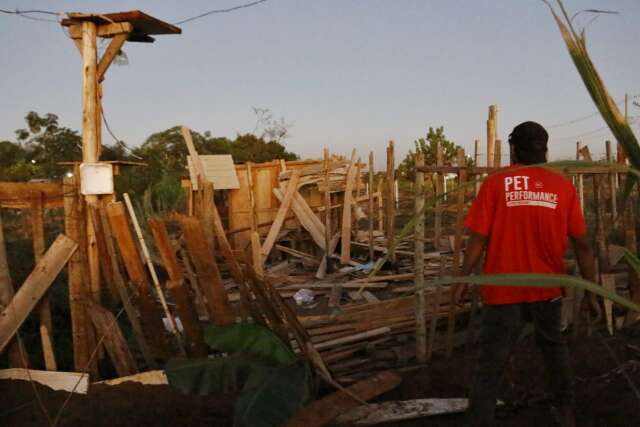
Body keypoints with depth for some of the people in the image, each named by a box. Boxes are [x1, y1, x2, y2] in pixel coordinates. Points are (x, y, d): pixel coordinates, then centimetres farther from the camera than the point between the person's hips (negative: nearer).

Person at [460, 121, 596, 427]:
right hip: (547, 287, 3)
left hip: (503, 289, -3)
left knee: (491, 363, 1)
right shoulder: (563, 186, -1)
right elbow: (581, 243, 0)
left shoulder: (495, 183, -7)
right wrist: (591, 287, 10)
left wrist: (463, 279, 1)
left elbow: (478, 239, -10)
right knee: (553, 345, 26)